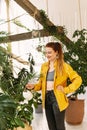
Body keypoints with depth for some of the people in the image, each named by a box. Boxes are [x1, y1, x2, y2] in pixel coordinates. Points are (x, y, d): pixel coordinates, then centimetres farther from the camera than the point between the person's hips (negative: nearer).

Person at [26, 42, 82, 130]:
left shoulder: (64, 66, -7)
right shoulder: (44, 66, 9)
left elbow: (78, 79, -10)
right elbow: (41, 83, 13)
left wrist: (66, 89, -16)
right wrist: (34, 86, -5)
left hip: (57, 98, -5)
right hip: (47, 98, 5)